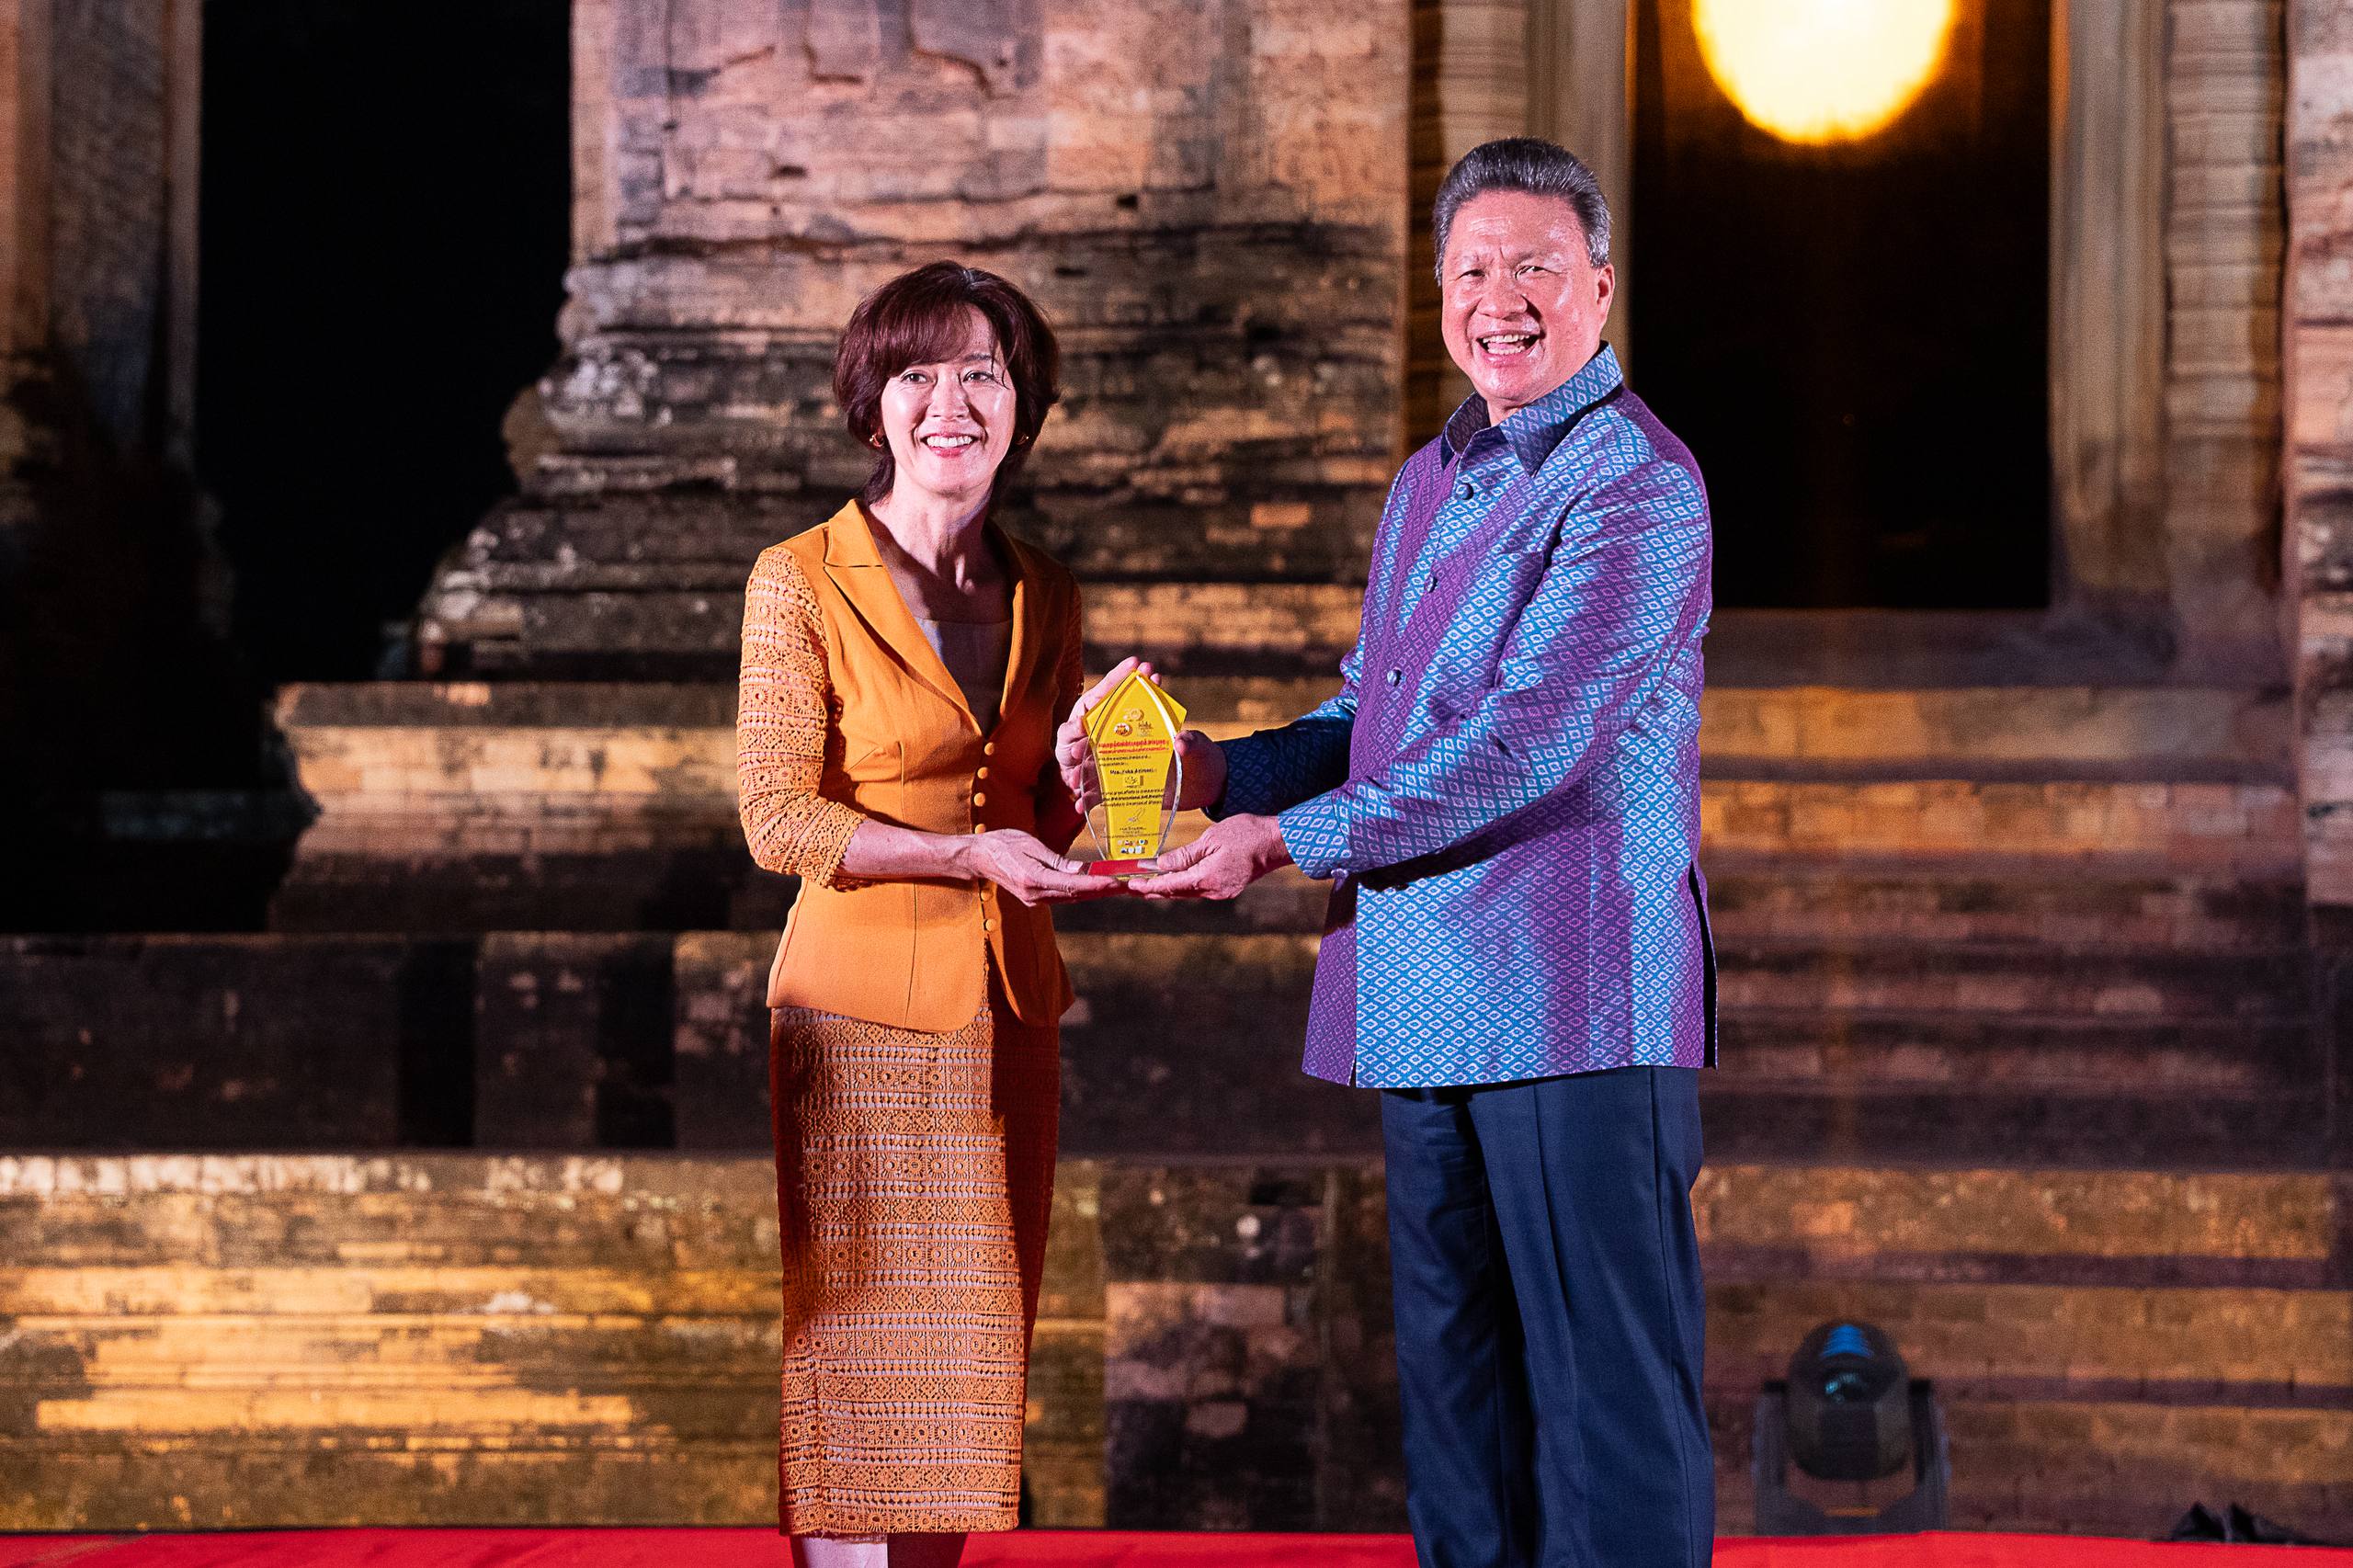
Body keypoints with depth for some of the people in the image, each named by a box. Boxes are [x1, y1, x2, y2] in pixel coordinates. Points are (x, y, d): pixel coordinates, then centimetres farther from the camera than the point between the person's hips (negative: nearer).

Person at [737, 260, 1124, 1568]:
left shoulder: (1043, 595, 10)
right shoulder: (801, 582, -6)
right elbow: (776, 816, -11)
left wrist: (1087, 776, -5)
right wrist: (965, 853, -21)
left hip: (1007, 1009, 5)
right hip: (863, 1007, -5)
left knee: (966, 1355, 8)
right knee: (857, 1349, -4)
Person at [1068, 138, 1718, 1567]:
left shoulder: (1637, 484, -10)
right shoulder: (1430, 485, 19)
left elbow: (1529, 740, -18)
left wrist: (1288, 841, -16)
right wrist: (1213, 772, 4)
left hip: (1574, 1001, -9)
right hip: (1426, 1003, 9)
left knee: (1606, 1383, -5)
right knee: (1455, 1375, 14)